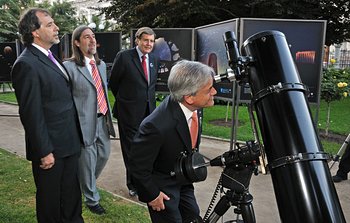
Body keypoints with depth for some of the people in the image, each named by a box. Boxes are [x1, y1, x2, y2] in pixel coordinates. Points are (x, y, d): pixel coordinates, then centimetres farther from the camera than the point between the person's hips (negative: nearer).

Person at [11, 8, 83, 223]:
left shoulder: (51, 58, 10)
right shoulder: (26, 64, -18)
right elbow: (31, 114, -19)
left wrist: (76, 137, 14)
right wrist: (44, 152, -16)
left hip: (70, 144, 8)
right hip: (50, 149, -8)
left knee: (72, 195, 21)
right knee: (50, 201, 13)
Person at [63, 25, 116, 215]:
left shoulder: (101, 64, 10)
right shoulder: (69, 66, -13)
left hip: (102, 119, 7)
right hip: (85, 122, -7)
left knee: (104, 154, 20)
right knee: (87, 162, 8)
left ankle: (87, 183, 48)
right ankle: (91, 199, 29)